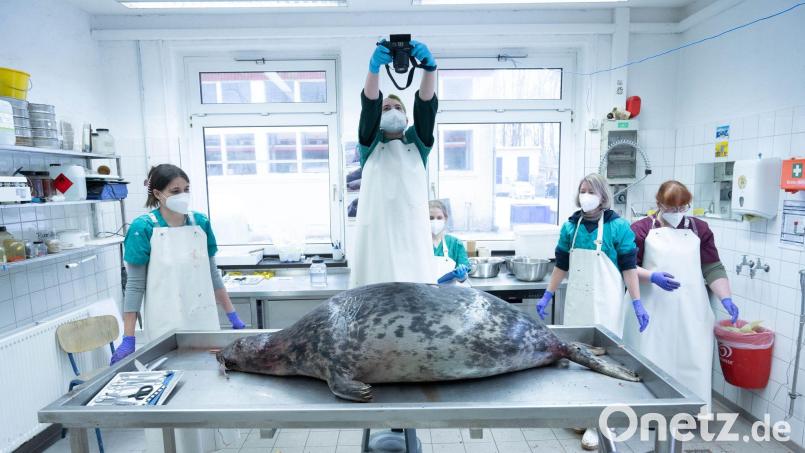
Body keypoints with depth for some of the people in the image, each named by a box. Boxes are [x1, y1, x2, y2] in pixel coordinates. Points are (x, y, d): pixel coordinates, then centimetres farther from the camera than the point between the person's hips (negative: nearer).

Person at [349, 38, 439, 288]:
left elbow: (427, 104, 1)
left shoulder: (418, 143, 17)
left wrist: (429, 66, -16)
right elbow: (369, 104, -4)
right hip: (375, 234, -1)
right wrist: (374, 66, -20)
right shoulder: (370, 143, 14)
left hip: (414, 234, 1)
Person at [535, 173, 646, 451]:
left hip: (604, 302, -4)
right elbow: (561, 265, 10)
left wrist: (637, 303, -9)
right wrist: (547, 295, 9)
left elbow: (629, 267, -4)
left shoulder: (618, 226, -5)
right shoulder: (570, 226, 5)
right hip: (576, 301, 4)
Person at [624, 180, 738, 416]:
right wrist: (652, 277, -18)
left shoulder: (699, 228, 9)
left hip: (690, 310, 3)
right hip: (654, 310, -2)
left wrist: (726, 299, -6)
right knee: (652, 360, 2)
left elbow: (713, 268, 6)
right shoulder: (642, 228, 0)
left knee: (691, 359, 4)